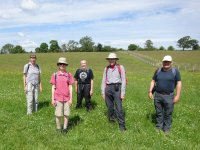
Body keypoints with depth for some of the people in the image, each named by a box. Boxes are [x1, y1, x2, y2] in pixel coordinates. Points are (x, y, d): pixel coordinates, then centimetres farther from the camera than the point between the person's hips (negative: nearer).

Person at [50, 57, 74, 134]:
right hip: (58, 98, -1)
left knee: (66, 114, 7)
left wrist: (71, 98, -1)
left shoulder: (69, 75, 1)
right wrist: (52, 99, -2)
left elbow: (70, 87, 3)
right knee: (58, 115, 5)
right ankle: (58, 128, 22)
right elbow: (53, 87, 2)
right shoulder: (55, 75, 0)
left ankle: (65, 128, 23)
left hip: (67, 98, 1)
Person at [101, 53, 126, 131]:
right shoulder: (106, 69, 11)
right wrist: (103, 92, 9)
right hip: (108, 88, 4)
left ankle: (122, 125, 2)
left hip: (117, 88, -3)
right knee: (109, 107, 11)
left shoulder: (120, 67, 1)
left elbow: (123, 80, -1)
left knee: (119, 108, -5)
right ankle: (111, 121, 27)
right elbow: (103, 81, 13)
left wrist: (123, 92, -6)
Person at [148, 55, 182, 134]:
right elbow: (153, 81, 11)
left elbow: (179, 83, -3)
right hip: (157, 95, 3)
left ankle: (166, 129, 20)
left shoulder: (175, 71, -2)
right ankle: (159, 127, 26)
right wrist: (150, 91, 3)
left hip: (169, 96, -3)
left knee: (168, 114, 6)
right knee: (158, 113, 12)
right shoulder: (158, 71, 7)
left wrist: (177, 95, -9)